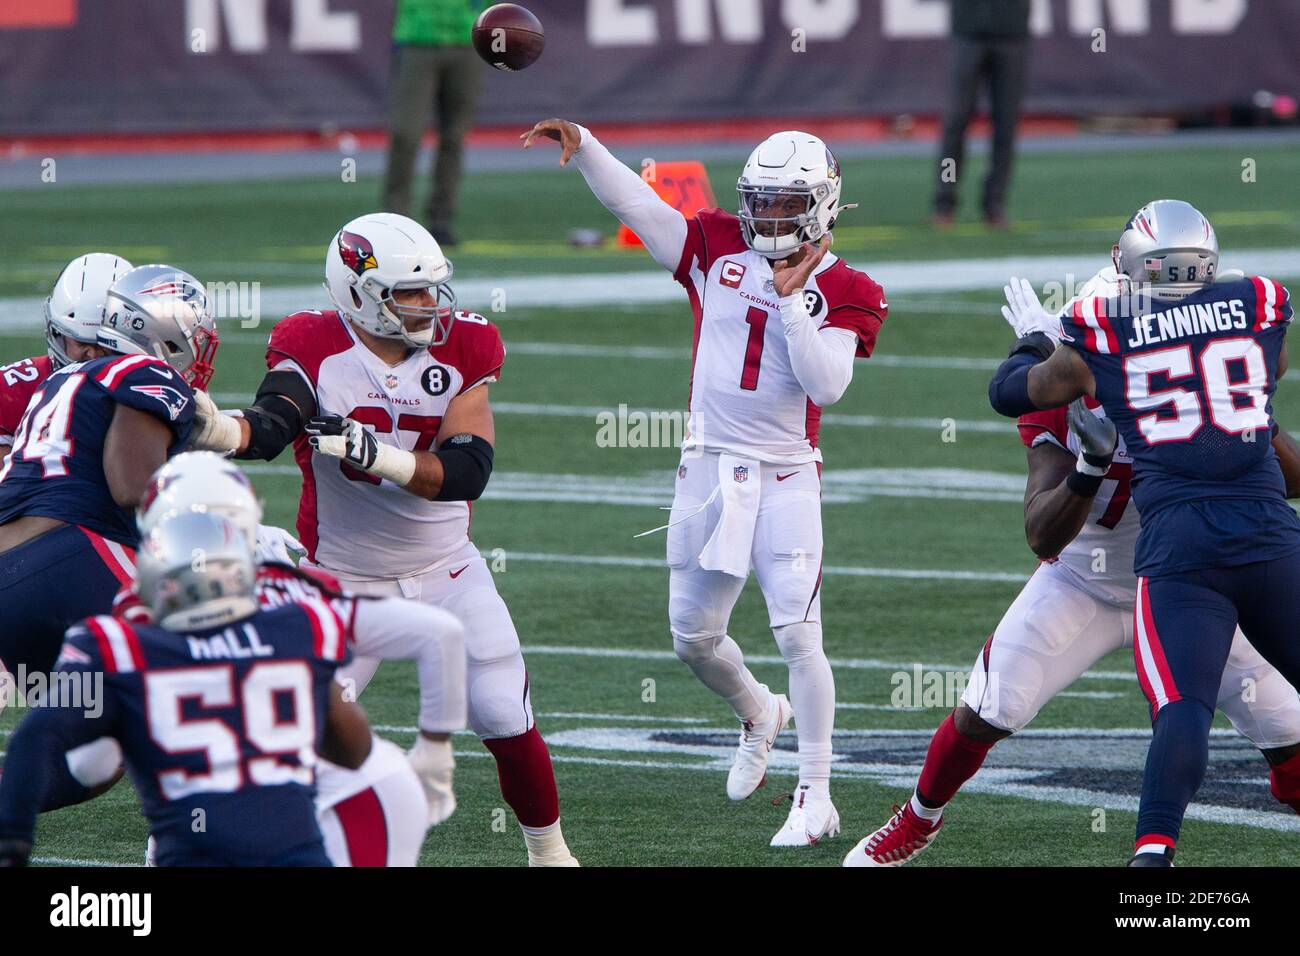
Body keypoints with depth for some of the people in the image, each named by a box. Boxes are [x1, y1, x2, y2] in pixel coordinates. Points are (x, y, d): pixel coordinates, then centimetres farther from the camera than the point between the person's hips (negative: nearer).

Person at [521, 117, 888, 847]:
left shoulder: (844, 293, -5)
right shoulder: (720, 249, 4)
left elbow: (826, 384, -17)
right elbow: (636, 204, 1)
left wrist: (791, 295, -19)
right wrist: (583, 145, -12)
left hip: (785, 478, -4)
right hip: (710, 468, 4)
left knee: (798, 632, -12)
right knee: (694, 636, 11)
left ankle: (817, 798, -5)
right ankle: (759, 715, 42)